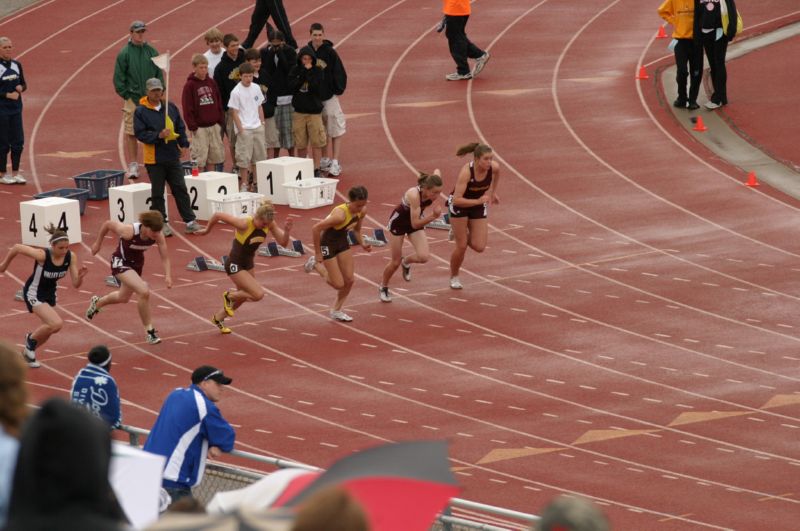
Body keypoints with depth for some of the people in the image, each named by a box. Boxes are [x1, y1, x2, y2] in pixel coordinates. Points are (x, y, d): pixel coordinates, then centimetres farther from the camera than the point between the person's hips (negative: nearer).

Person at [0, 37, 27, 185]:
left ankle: (15, 173, 15)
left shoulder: (17, 65, 7)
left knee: (18, 141, 5)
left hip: (16, 109, 5)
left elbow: (24, 84, 15)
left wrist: (21, 88, -7)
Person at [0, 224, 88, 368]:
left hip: (50, 294, 6)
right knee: (57, 324, -22)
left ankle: (28, 351, 48)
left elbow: (76, 284, -14)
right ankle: (31, 339, 7)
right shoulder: (42, 255, -33)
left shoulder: (71, 257, -19)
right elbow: (17, 248, -20)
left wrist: (80, 276, -37)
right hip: (34, 294, -6)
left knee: (48, 329, 18)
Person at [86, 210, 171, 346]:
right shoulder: (129, 231, -36)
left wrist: (167, 275, -34)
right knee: (144, 291, -26)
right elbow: (107, 224, -20)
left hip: (137, 262, 6)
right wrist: (98, 243, -6)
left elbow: (165, 257, -17)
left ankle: (97, 303, 60)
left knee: (124, 297, 28)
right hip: (121, 262, -6)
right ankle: (149, 331, -11)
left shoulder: (158, 236, -25)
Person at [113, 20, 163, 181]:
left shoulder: (152, 52, 8)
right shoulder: (125, 53, -2)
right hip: (132, 99, -3)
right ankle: (132, 165, 3)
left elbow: (159, 75, 13)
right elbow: (118, 78, -1)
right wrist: (126, 96, -6)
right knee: (131, 134, -3)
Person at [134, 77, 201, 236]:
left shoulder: (171, 107, 7)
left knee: (180, 189, 6)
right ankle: (162, 223, 13)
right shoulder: (141, 111, -6)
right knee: (157, 193, 4)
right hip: (154, 159, -4)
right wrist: (158, 136, -22)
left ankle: (190, 221, 11)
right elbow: (140, 133, -11)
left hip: (173, 156, 4)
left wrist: (184, 145, 0)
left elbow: (180, 127, 12)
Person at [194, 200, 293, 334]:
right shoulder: (244, 224, -32)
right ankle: (229, 296, 11)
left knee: (243, 296, 21)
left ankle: (218, 318, 45)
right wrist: (207, 230, -8)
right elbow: (217, 215, -26)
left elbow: (283, 243, -11)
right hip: (235, 265, -7)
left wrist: (286, 231, -33)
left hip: (248, 263, 7)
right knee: (258, 294, -16)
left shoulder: (269, 224, -14)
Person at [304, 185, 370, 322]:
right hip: (328, 244, -7)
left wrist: (362, 244, -8)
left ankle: (336, 311, 26)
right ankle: (316, 264, 20)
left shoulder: (362, 211, -12)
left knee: (349, 280, 5)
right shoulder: (340, 214, -36)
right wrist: (318, 253, -23)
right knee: (338, 284, -3)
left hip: (342, 241, 7)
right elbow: (316, 229, -31)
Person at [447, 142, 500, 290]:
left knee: (479, 247, -4)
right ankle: (454, 278, 24)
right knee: (461, 246, -2)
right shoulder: (466, 172, -34)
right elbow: (457, 200, -36)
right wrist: (478, 201, -40)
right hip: (459, 205, -4)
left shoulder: (494, 167, -20)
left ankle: (461, 233, 28)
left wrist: (493, 192, 14)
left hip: (479, 205, 4)